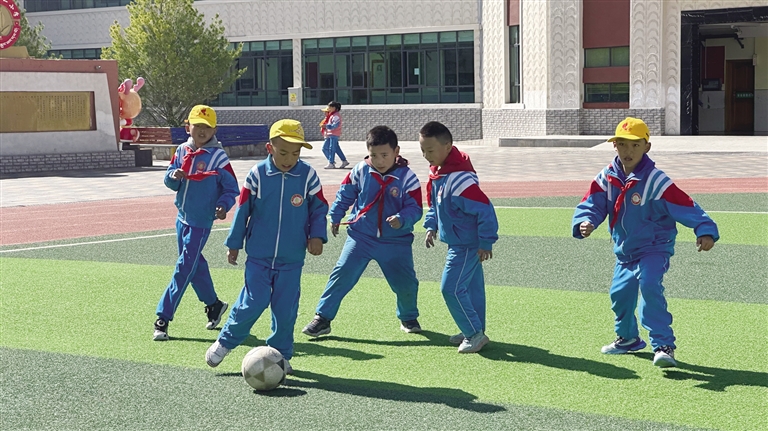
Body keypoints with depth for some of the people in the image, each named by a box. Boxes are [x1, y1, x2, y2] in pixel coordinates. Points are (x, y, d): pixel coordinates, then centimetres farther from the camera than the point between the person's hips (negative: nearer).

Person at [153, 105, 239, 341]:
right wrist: (173, 176, -17)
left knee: (184, 268, -7)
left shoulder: (218, 156, -12)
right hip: (182, 217, 6)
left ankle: (163, 318, -5)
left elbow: (231, 188, -7)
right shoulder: (182, 151, 3)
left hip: (201, 221, -6)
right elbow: (170, 181, 6)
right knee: (195, 265, 18)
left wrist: (223, 205, -26)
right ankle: (213, 304, 38)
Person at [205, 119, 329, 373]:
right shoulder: (257, 174, -8)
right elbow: (243, 209, 1)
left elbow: (319, 208, 5)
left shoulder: (308, 176, -5)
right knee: (254, 302, -6)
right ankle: (225, 342, 14)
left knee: (285, 308, 4)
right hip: (259, 255, -1)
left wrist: (317, 236, -10)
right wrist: (234, 244, 6)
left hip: (292, 257, 1)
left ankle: (281, 354, 21)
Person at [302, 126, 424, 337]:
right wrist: (335, 217, 13)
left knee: (406, 283, 3)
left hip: (396, 242, -1)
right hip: (360, 237, 1)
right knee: (342, 275, -8)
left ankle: (408, 318, 32)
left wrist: (402, 219, -31)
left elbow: (415, 209, -13)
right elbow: (345, 194, 11)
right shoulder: (360, 171, -5)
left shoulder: (407, 178, -12)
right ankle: (323, 318, -1)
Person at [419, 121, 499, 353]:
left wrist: (486, 243, -21)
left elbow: (485, 209, -27)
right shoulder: (436, 172, 3)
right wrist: (432, 227, 8)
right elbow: (434, 204, 20)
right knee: (471, 286, 17)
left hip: (466, 245, -10)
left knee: (451, 288, -9)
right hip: (458, 242, 10)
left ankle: (474, 333, 2)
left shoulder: (460, 179, -29)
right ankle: (475, 331, 27)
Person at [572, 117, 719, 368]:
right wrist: (584, 223, -32)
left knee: (649, 286, -27)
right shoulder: (607, 178, -6)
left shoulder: (656, 181, -23)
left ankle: (663, 345, -22)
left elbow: (686, 207, -27)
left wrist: (705, 231, -41)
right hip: (625, 251, 6)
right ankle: (628, 338, 41)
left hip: (654, 248, -6)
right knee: (620, 293, 14)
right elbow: (591, 204, -10)